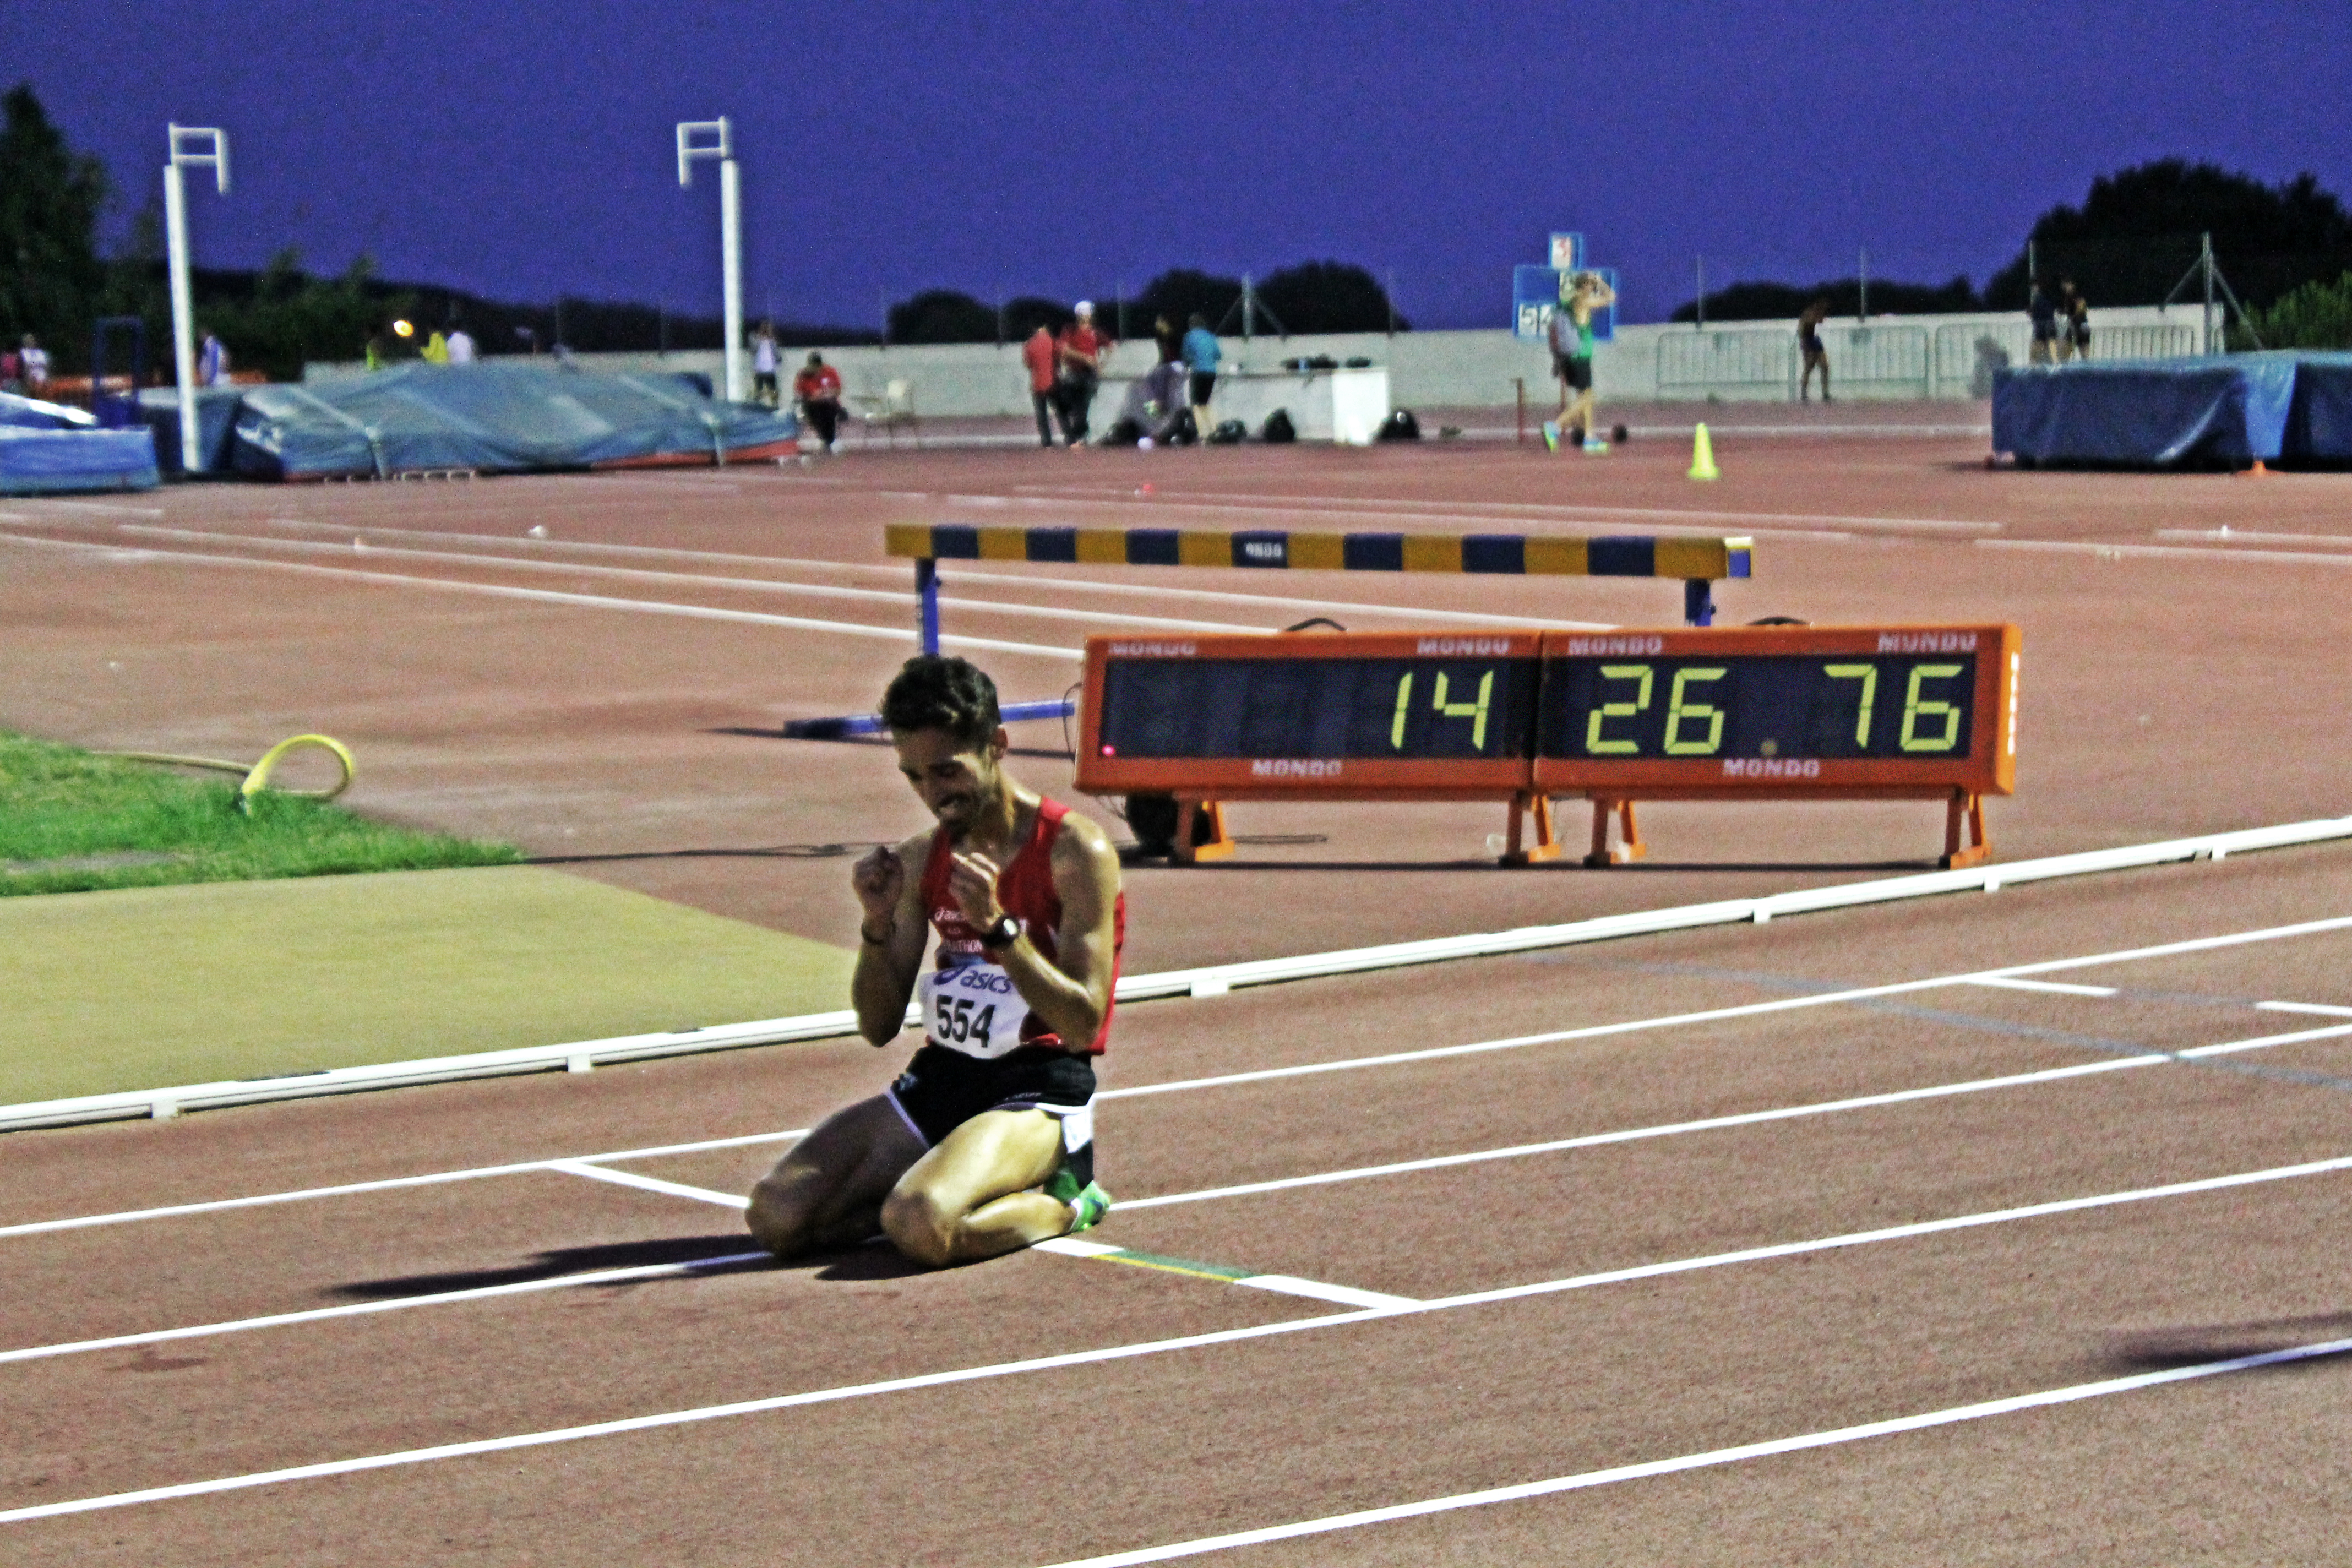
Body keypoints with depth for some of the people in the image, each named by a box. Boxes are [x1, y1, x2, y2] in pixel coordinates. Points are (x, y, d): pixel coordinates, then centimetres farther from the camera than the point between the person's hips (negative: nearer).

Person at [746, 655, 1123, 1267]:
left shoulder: (1075, 851, -9)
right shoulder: (921, 858, 10)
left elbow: (1082, 1024, -15)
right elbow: (878, 1027, 11)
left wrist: (997, 924, -26)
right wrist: (878, 924, -8)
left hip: (1039, 1094, -6)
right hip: (937, 1079, 6)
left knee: (922, 1227, -34)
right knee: (777, 1215, -14)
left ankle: (1059, 1202, -5)